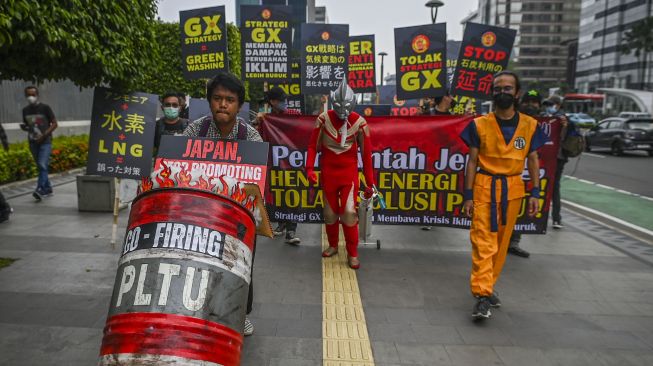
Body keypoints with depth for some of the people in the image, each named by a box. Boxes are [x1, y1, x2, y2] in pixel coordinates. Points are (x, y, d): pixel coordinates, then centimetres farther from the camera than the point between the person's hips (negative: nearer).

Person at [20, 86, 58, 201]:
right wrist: (24, 127, -5)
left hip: (45, 142, -6)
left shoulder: (45, 108, -5)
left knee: (42, 165, -17)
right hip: (33, 142, 6)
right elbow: (26, 125, 20)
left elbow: (54, 124, -4)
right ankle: (48, 188, 23)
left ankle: (39, 190, -21)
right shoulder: (25, 110, 9)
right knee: (40, 167, 12)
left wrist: (44, 135, -15)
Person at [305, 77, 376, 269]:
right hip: (328, 172, 2)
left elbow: (366, 154, -5)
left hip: (349, 172, -1)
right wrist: (309, 168, -13)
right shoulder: (323, 119, -10)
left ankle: (352, 253, 8)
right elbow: (313, 145, -1)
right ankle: (333, 245, 33)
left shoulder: (359, 122, -10)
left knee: (348, 212, -8)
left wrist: (369, 182, -3)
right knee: (330, 212, 11)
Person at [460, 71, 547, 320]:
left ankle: (487, 288, 23)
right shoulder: (479, 125, -1)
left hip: (513, 190, 3)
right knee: (483, 243, -9)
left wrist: (535, 193, 2)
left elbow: (533, 160, 9)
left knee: (502, 242, 10)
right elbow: (472, 161, 0)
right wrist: (468, 196, -4)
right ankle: (482, 296, -8)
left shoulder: (529, 125, 4)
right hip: (484, 189, -3)